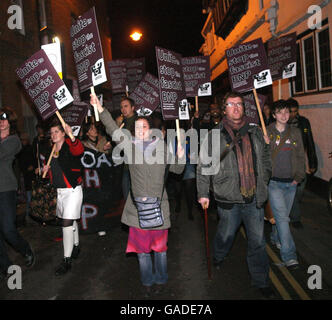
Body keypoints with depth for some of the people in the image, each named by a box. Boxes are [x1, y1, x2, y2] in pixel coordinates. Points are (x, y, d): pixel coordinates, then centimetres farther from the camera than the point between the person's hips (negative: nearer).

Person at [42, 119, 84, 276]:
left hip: (73, 190, -7)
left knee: (67, 223, -9)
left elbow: (79, 150, -38)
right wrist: (46, 169, 1)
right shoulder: (51, 150, 11)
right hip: (59, 191, 8)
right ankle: (76, 247, 37)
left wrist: (72, 137, -57)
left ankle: (67, 260, -1)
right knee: (71, 221, 19)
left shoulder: (70, 146, -12)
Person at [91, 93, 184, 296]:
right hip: (138, 205, 1)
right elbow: (113, 129, -2)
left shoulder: (161, 146, 5)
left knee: (160, 245, 11)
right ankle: (147, 281, 25)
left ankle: (161, 278, 29)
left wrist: (180, 157, -9)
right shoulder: (130, 145, 6)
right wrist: (100, 108, -9)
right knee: (141, 246, 8)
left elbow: (176, 169, 11)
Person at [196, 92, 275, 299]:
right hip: (229, 198, -2)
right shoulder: (215, 136, -3)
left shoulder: (255, 132, 7)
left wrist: (263, 183, 14)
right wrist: (203, 193, -1)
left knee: (258, 241, 9)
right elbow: (204, 167, 0)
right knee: (226, 233, 16)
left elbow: (266, 159, 19)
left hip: (254, 198, 2)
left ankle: (261, 281, 25)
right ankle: (219, 257, 49)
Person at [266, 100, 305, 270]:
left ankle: (275, 238, 40)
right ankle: (288, 254, -4)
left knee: (283, 215, 14)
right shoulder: (266, 132, -3)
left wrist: (298, 177, 4)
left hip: (291, 182, 4)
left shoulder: (295, 133, 9)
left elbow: (301, 156, 12)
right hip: (273, 182, -4)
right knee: (282, 217, -9)